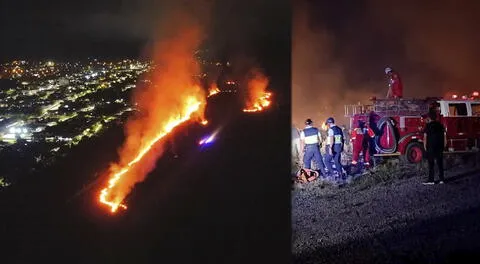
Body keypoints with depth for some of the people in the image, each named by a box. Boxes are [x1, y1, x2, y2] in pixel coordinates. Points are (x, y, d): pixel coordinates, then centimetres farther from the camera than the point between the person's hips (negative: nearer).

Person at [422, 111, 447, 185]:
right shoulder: (440, 125, 6)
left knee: (431, 164, -1)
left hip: (431, 147, -4)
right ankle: (441, 179, 10)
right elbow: (445, 136, 7)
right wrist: (444, 146, 14)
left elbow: (425, 137, -10)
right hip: (440, 147, 4)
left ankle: (431, 180, -3)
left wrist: (425, 146, -2)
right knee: (440, 163, 9)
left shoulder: (428, 125, -7)